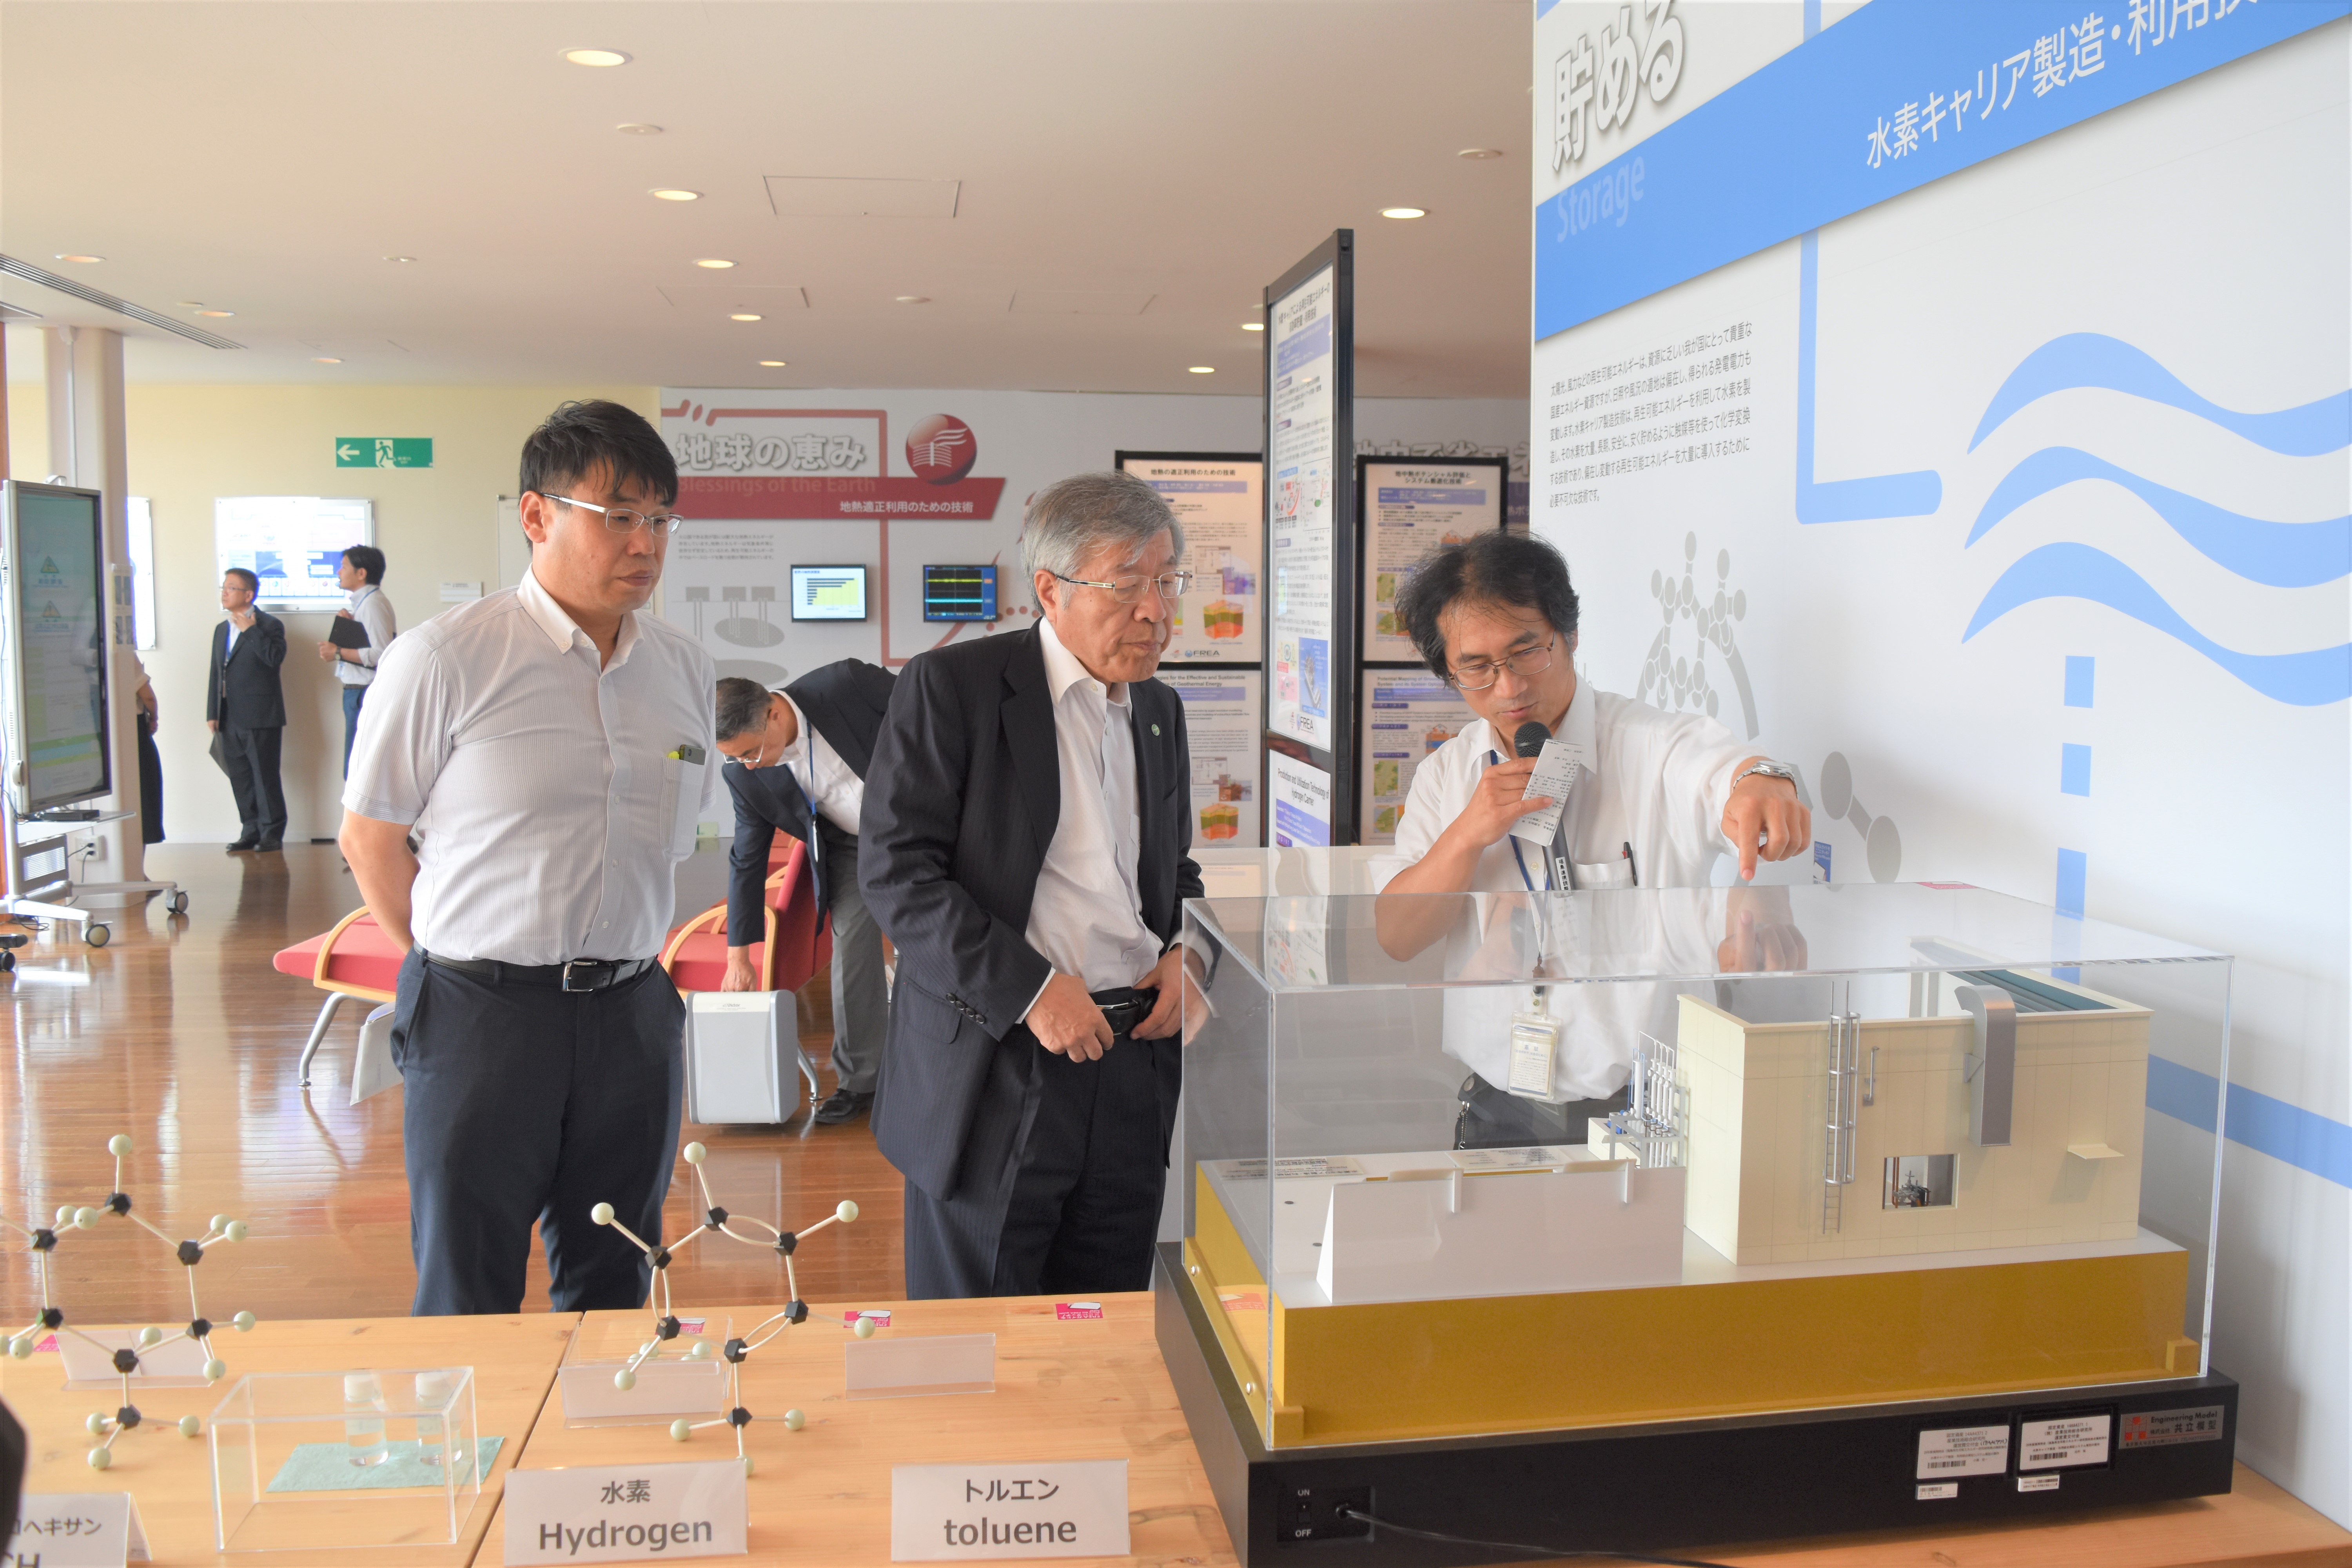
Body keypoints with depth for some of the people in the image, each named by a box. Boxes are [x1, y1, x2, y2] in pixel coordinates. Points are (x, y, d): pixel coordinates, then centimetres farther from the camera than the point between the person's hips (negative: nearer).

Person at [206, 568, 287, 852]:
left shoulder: (269, 625, -3)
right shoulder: (222, 630, 18)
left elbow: (275, 658, -23)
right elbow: (216, 674, 18)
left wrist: (250, 630, -17)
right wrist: (212, 713, 13)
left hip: (260, 718, -7)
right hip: (230, 720, 7)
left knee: (265, 777, -3)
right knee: (240, 779, 9)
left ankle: (272, 833, 5)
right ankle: (251, 831, 17)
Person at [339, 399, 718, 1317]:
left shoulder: (686, 670, 6)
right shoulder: (444, 659, -9)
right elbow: (370, 838, -2)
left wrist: (615, 956, 12)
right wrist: (454, 969, 1)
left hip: (633, 1015, 4)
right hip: (481, 1014, -4)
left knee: (613, 1291, 15)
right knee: (466, 1300, 8)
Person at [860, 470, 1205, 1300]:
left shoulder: (1160, 710, 14)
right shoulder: (951, 686, -6)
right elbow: (895, 867, -12)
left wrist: (1186, 953, 3)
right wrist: (1029, 989, -18)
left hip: (1131, 1065, 6)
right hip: (995, 1070, -5)